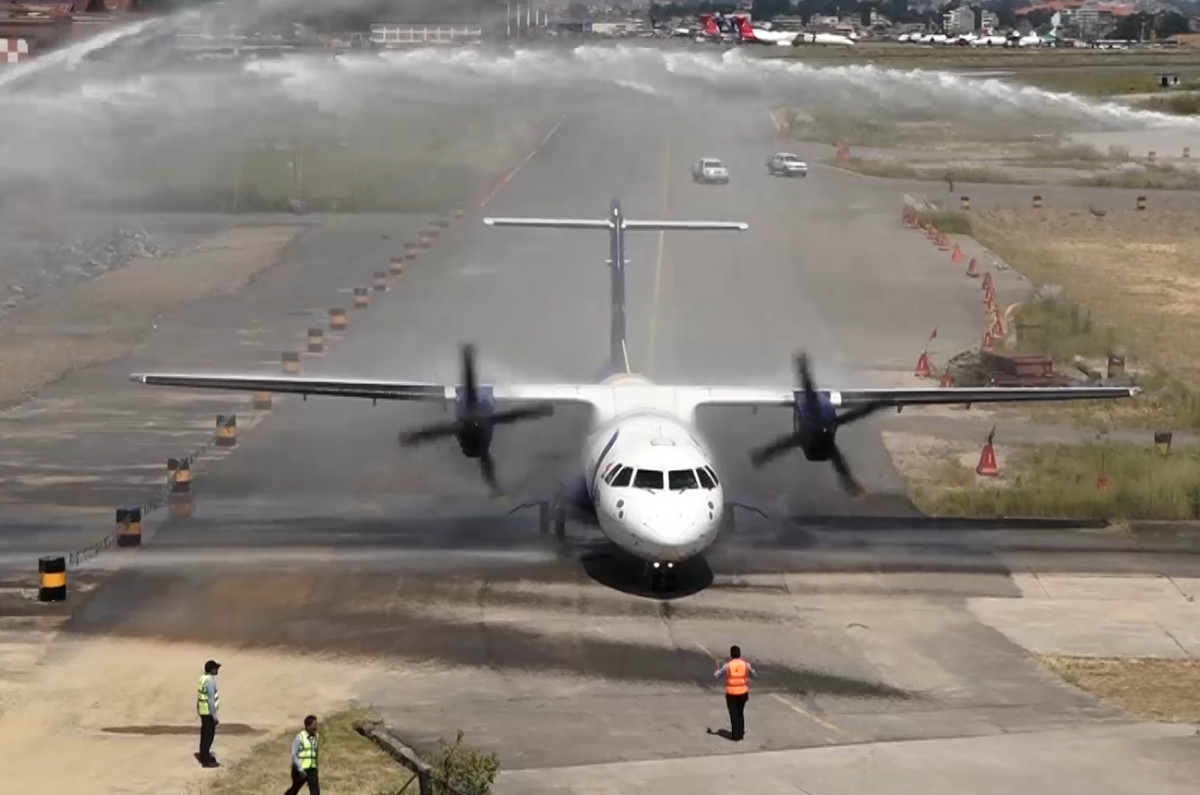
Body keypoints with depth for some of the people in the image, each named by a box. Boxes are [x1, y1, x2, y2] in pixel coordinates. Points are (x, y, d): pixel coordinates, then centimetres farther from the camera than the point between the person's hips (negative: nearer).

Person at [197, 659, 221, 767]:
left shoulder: (203, 678, 8)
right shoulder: (210, 681, -23)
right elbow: (211, 700, -23)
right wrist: (214, 716, -19)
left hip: (203, 711, 10)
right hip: (208, 712, -10)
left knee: (205, 734, 19)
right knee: (208, 735, -3)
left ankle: (204, 755, 30)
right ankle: (206, 760, 2)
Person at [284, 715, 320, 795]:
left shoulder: (315, 737, 4)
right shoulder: (299, 738, -14)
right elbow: (294, 755, -16)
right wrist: (301, 770, -21)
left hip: (312, 770, 4)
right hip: (300, 770, -4)